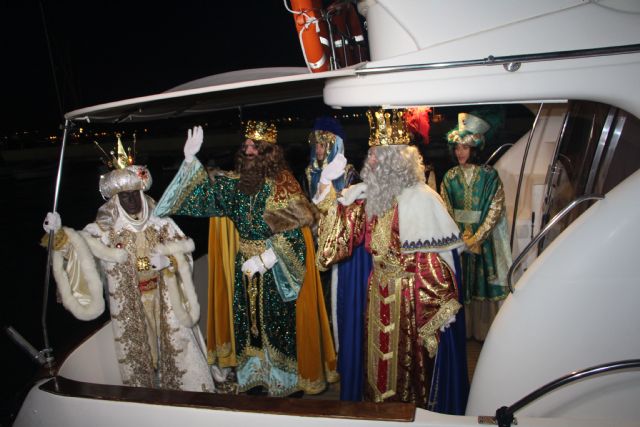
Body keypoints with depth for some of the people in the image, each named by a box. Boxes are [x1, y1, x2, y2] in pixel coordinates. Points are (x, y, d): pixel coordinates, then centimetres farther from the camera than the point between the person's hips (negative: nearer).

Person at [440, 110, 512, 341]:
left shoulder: (489, 175, -5)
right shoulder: (450, 177, 2)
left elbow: (496, 208, -8)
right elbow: (446, 211, 1)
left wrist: (477, 237, -14)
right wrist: (463, 239, -9)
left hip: (485, 240, -2)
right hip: (458, 240, 2)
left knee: (484, 282, 4)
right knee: (461, 285, 7)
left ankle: (485, 329, 18)